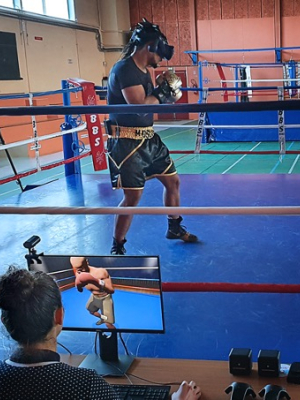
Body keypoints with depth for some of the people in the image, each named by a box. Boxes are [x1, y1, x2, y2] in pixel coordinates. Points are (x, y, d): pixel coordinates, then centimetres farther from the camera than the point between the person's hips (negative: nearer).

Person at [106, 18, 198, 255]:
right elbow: (140, 106, -27)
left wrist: (167, 94, 0)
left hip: (149, 139, 10)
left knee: (172, 180, 16)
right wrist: (162, 91, -13)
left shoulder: (144, 71, 12)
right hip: (127, 143, -10)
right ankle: (117, 248, 7)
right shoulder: (124, 70, -18)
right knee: (133, 196, -10)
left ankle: (174, 228, 37)